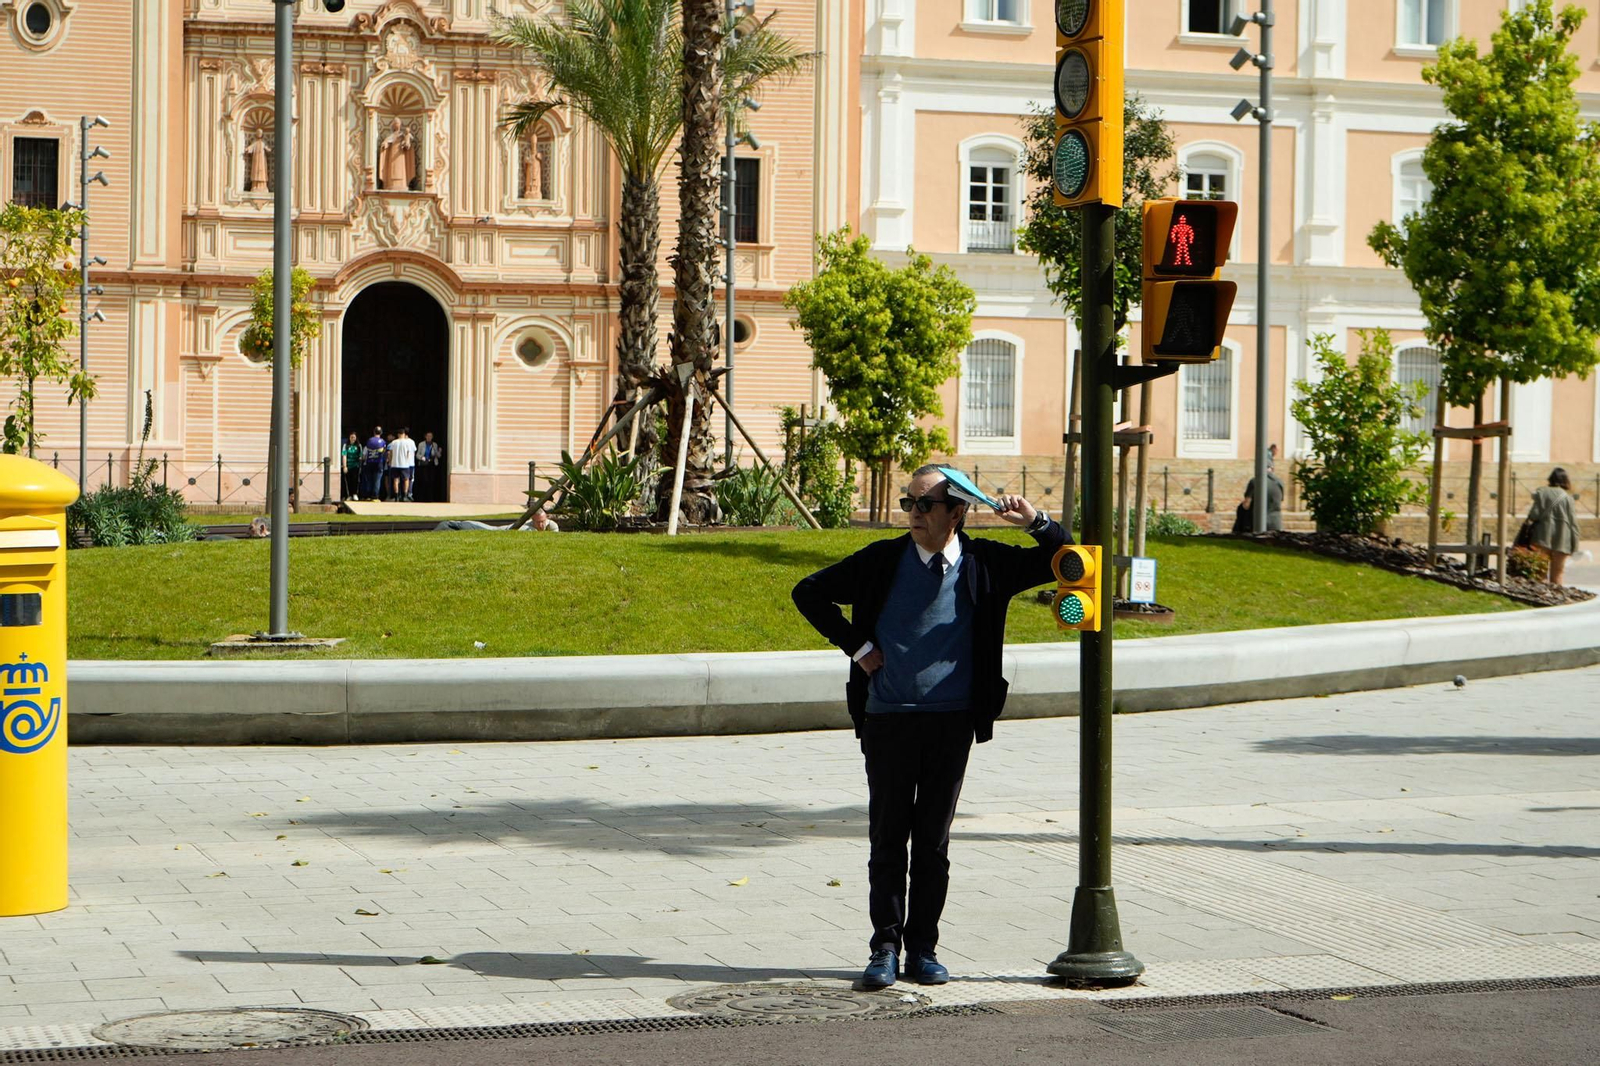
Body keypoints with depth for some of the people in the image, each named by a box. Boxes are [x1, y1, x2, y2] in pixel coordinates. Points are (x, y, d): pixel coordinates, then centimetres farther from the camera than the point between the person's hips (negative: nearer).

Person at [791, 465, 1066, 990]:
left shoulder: (986, 564, 3)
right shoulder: (883, 560, 2)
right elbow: (809, 593, 10)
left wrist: (1036, 522, -8)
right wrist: (855, 645, 2)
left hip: (952, 722, 0)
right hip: (887, 719, 0)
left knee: (933, 840, 6)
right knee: (887, 838, 2)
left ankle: (923, 948, 14)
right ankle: (886, 947, 7)